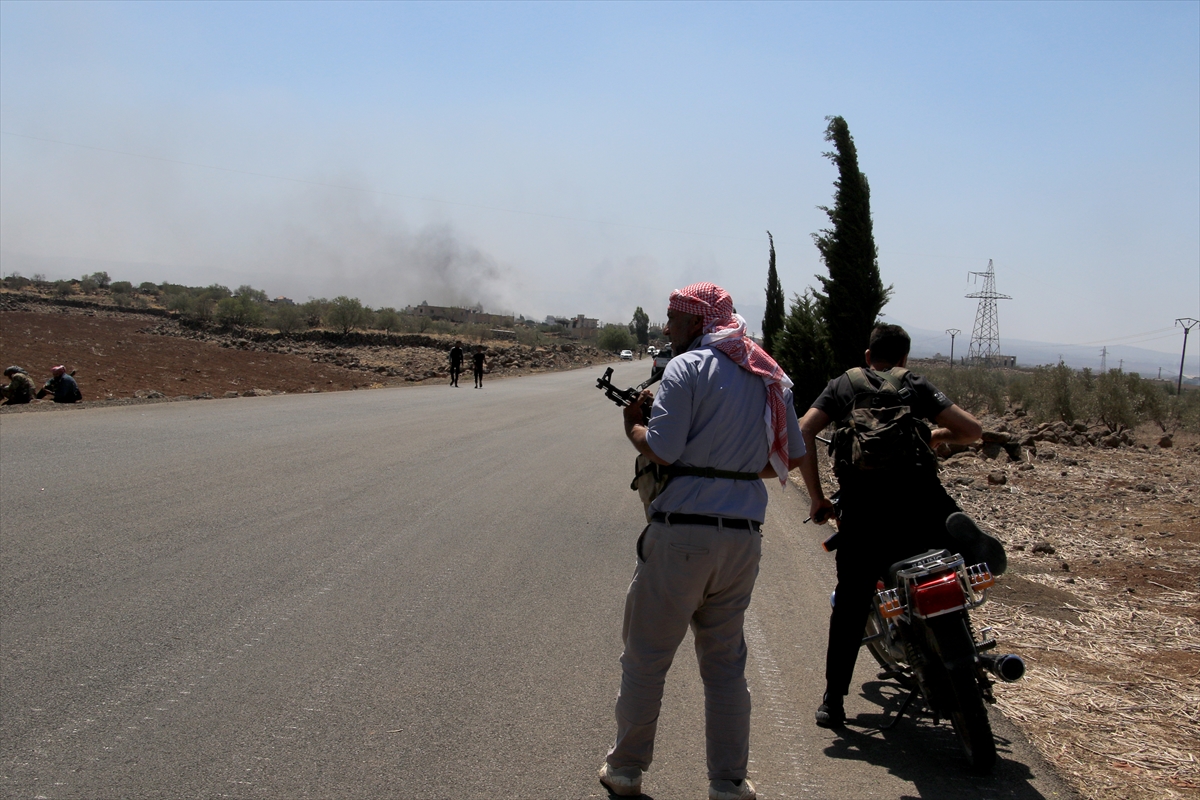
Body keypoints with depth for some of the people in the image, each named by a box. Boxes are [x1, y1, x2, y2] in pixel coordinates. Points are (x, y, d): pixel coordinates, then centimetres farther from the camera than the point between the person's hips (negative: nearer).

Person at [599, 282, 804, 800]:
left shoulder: (689, 366, -8)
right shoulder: (770, 374, 12)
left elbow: (660, 450, -16)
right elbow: (791, 457, 13)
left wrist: (632, 425, 3)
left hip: (683, 529, -6)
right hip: (744, 533, 6)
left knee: (645, 656, 8)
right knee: (725, 661, 15)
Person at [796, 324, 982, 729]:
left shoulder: (842, 385, 21)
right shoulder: (917, 385, 20)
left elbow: (802, 432, 5)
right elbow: (972, 429, 15)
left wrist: (816, 496, 8)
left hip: (861, 503, 1)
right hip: (918, 494, 0)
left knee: (851, 604, 8)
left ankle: (834, 700, 11)